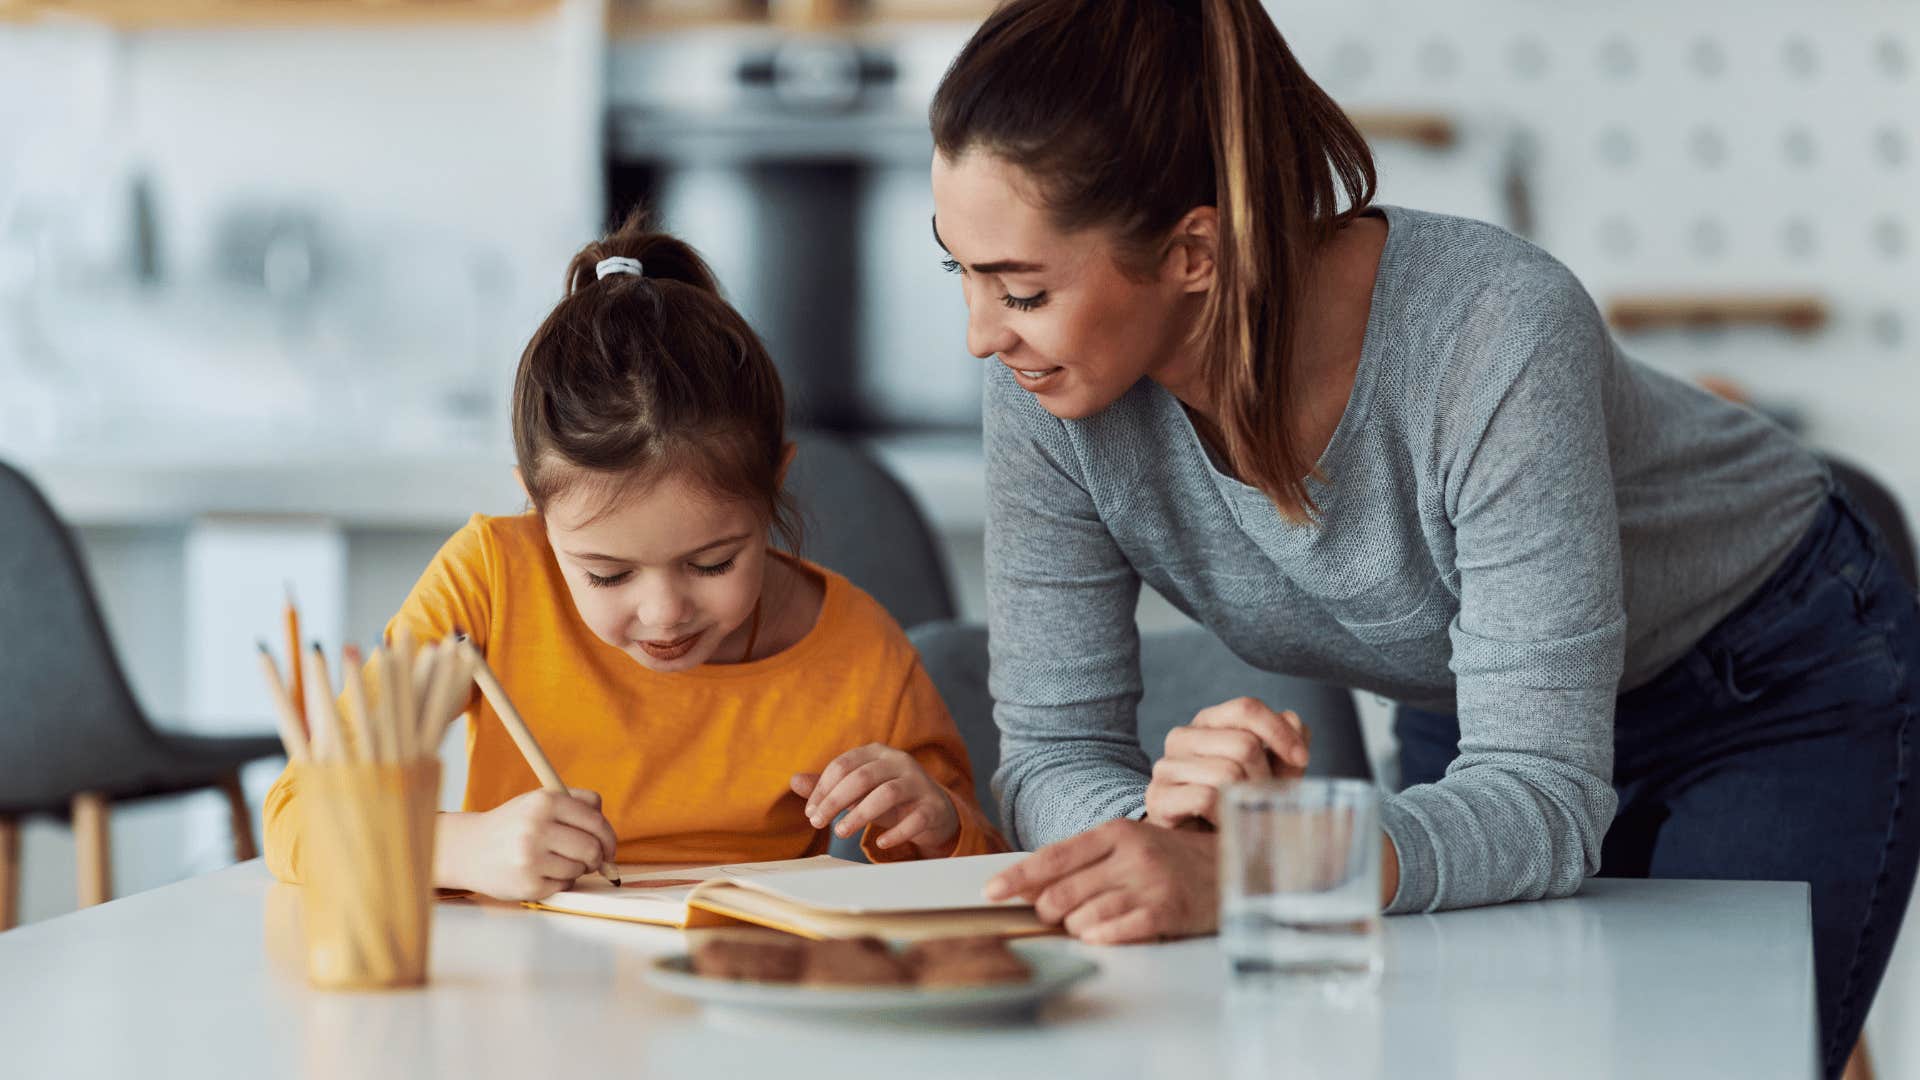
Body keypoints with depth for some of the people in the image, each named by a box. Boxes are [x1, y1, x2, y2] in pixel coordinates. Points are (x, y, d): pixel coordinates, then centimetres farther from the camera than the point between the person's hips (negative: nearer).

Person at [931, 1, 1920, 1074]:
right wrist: (1172, 822, -42)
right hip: (1469, 708, 4)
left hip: (1778, 692, -4)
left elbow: (1543, 799, -40)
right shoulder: (1049, 386, -24)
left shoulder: (1498, 331, -38)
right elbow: (1053, 752, -19)